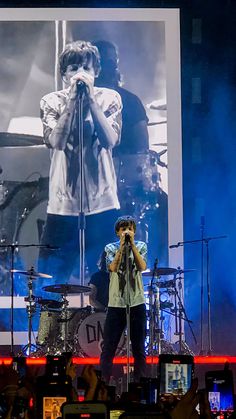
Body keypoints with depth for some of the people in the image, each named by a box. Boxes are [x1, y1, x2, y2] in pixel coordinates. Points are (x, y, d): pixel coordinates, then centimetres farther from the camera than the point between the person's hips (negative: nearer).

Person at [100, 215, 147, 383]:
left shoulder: (141, 246, 6)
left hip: (137, 303, 1)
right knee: (108, 348, -1)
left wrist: (132, 244, -14)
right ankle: (104, 381, 5)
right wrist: (122, 244, -16)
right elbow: (113, 267, -14)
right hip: (116, 304, -1)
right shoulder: (111, 248, 3)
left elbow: (142, 267, -11)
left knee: (139, 349, 7)